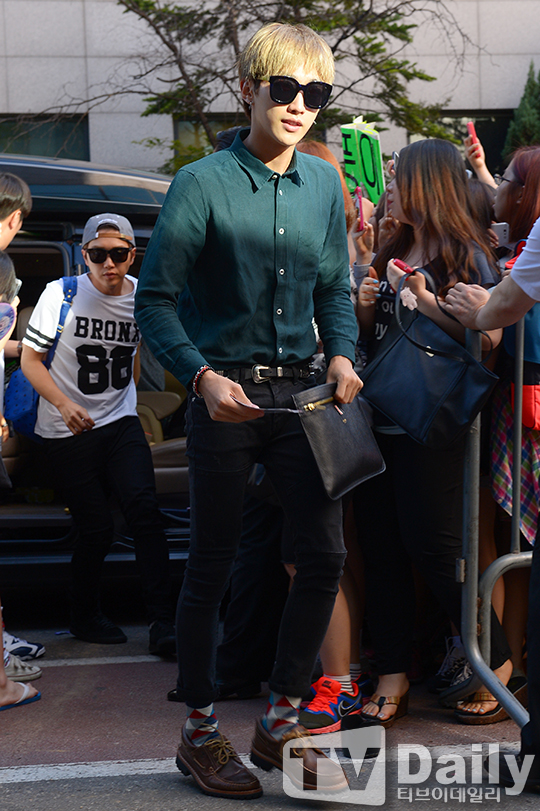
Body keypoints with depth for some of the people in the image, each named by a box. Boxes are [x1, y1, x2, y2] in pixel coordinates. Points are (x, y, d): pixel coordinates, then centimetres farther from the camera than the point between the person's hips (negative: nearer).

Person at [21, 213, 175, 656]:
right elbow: (30, 358, -6)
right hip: (68, 432, -2)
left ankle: (162, 622, -14)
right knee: (97, 528, -2)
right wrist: (64, 404, -20)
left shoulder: (142, 296, 1)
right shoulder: (62, 294, -10)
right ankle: (85, 617, 23)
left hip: (121, 423, 3)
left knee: (144, 509, -16)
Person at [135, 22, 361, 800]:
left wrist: (341, 352, -3)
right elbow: (155, 299, -9)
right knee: (212, 563, 4)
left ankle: (280, 723, 17)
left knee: (325, 554, 1)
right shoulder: (203, 183, -9)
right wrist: (203, 376, -21)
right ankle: (200, 732, 18)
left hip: (299, 392, 5)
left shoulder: (324, 184, 7)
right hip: (226, 392, -5)